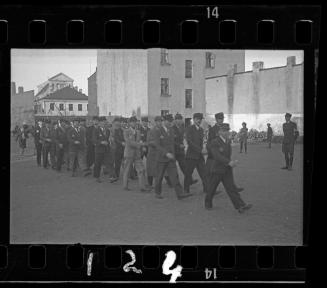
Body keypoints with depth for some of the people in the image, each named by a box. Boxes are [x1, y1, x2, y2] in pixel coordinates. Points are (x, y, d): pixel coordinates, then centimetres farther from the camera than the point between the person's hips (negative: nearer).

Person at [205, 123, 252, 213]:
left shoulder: (228, 141, 5)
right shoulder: (214, 143, -18)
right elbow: (217, 156, -29)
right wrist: (229, 162, -36)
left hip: (226, 170, 5)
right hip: (215, 170, -5)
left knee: (231, 187, -4)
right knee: (211, 188, 9)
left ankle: (240, 206, -13)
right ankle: (208, 203, 33)